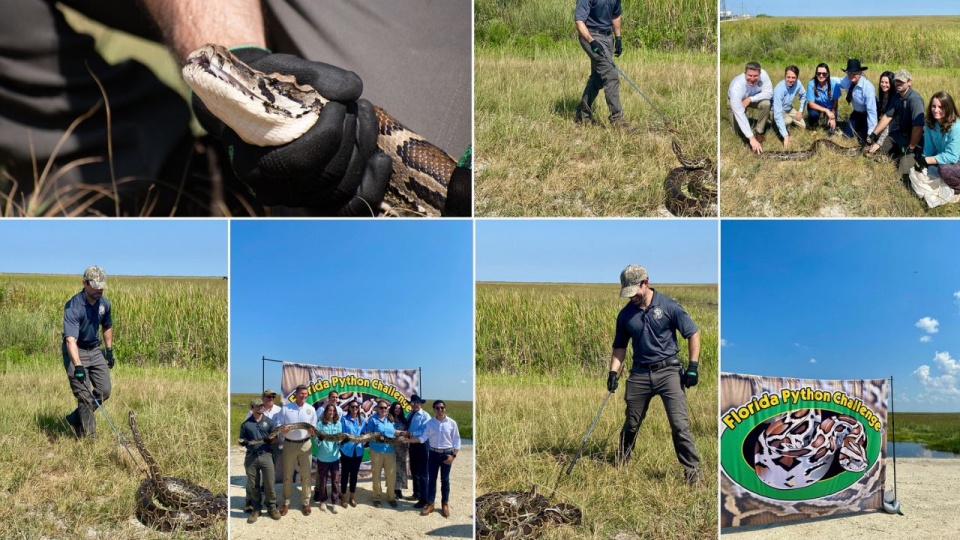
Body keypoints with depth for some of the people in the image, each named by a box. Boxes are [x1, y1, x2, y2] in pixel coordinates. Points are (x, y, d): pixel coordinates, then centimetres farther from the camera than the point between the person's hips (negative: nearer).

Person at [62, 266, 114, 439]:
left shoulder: (104, 303, -4)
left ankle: (76, 419, 22)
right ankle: (88, 436, -1)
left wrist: (109, 350, 16)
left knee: (104, 391, 4)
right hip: (76, 352, -7)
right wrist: (77, 366, -48)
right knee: (84, 396, -11)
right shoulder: (73, 307, -26)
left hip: (95, 350, 7)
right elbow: (71, 339, -37)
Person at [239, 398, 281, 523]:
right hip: (251, 456, 1)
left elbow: (275, 437, 8)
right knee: (253, 485, 5)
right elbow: (241, 440, 11)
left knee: (269, 483, -1)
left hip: (266, 455, -1)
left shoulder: (269, 421, 6)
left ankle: (272, 507, 11)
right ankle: (256, 509, 15)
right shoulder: (246, 424, 6)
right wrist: (243, 442, -12)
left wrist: (270, 440, -15)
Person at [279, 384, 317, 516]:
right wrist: (283, 430, -23)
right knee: (287, 475, 6)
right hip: (289, 444, -1)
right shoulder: (286, 408, -1)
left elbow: (314, 429, 4)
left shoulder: (311, 409, 3)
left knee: (305, 475, 4)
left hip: (305, 444, 1)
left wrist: (312, 431, -20)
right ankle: (286, 502, 15)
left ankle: (306, 502, 12)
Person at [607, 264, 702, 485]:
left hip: (668, 371, -3)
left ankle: (693, 471, -6)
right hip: (639, 374, 4)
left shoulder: (668, 306, -6)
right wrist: (613, 371, 1)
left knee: (679, 424, -10)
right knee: (631, 424, 11)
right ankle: (620, 465, 28)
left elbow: (693, 333, -1)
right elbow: (620, 346, 15)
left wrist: (693, 366, -7)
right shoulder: (626, 314, 5)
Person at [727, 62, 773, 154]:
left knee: (766, 103, -27)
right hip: (736, 102, -2)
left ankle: (759, 132, -6)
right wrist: (751, 138, -47)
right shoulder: (736, 87, -44)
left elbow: (769, 93, -27)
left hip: (754, 98, 2)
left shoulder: (763, 74, -35)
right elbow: (739, 115, -43)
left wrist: (750, 99, -40)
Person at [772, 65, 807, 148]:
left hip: (788, 109, 6)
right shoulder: (779, 89, -37)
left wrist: (800, 111, -1)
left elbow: (803, 96, 7)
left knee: (802, 126, -3)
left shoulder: (798, 84, -20)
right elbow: (777, 114, -41)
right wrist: (786, 136, -47)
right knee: (788, 120, -32)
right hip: (777, 111, -5)